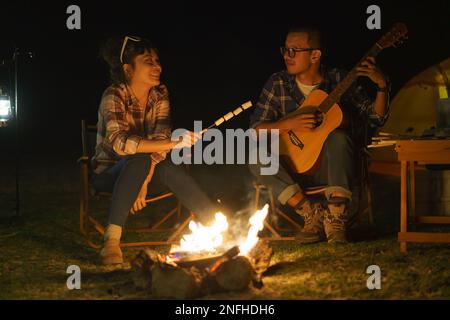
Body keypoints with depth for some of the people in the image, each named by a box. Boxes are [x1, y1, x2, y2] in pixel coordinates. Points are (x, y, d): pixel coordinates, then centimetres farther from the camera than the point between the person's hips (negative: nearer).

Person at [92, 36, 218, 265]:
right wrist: (173, 143, -45)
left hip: (143, 171, 4)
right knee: (139, 161, -37)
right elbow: (120, 143, -35)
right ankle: (111, 239, -40)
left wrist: (144, 183, -27)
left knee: (170, 169, -29)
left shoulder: (160, 94, -3)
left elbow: (159, 140, -12)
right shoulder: (114, 96, -19)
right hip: (109, 173, -4)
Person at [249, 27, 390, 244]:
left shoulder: (339, 80, -1)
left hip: (332, 168, -2)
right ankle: (313, 214, -25)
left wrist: (382, 86, -17)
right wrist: (289, 124, -18)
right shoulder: (277, 84, 2)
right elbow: (255, 128, -2)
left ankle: (335, 218, -34)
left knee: (339, 137, -33)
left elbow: (375, 118, -1)